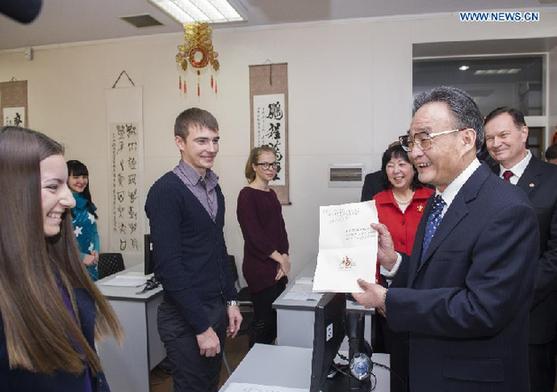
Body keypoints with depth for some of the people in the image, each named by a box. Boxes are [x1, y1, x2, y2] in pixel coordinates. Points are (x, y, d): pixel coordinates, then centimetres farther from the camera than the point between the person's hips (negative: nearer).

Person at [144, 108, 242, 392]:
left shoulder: (214, 189, 7)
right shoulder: (166, 191, -17)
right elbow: (169, 266, -20)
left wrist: (230, 301, 10)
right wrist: (201, 326, -18)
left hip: (216, 308, 7)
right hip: (185, 318, -7)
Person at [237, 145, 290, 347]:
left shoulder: (271, 194, 13)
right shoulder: (247, 195, -10)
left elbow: (280, 229, 12)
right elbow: (253, 234, -16)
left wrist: (285, 256, -2)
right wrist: (279, 257, -12)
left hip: (278, 268, 8)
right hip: (259, 268, -8)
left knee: (276, 320, 13)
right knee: (263, 322, 0)